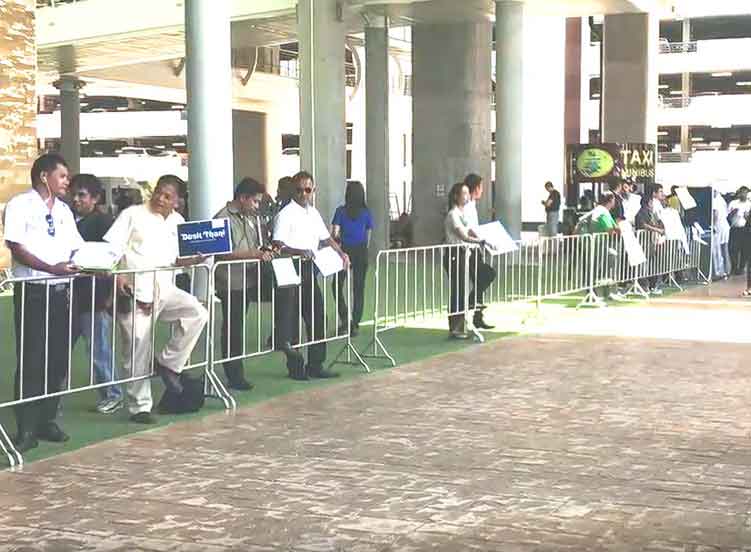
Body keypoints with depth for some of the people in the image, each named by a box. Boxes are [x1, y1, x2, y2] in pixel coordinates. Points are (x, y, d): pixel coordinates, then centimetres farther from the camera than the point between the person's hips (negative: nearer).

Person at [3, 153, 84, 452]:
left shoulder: (63, 209, 15)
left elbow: (77, 248, 13)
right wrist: (51, 268, -24)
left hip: (61, 290, 6)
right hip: (31, 290, -6)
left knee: (58, 359, 7)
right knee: (31, 360, -4)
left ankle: (47, 419, 18)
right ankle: (27, 428, 1)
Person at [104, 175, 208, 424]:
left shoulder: (177, 221, 14)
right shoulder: (133, 214, -1)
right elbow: (111, 248, -7)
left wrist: (196, 259, -3)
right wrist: (117, 275, -22)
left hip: (164, 289, 5)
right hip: (135, 291, -5)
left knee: (197, 313, -18)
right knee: (138, 351, -2)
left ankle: (168, 363, -4)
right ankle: (139, 407, 9)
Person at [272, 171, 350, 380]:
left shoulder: (314, 213, 15)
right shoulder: (286, 214, -10)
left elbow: (326, 238, 23)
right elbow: (278, 246, -19)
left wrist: (341, 253, 8)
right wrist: (299, 252, -34)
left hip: (310, 270, 8)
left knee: (317, 317, 8)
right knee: (292, 319, 0)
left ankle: (315, 365, 16)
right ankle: (296, 367, 9)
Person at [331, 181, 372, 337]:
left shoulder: (341, 211, -7)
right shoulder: (366, 212, 0)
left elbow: (335, 233, -8)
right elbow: (368, 235, 6)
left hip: (345, 250, -2)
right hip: (361, 252, 2)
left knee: (338, 285, 10)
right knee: (359, 288, 9)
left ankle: (345, 319, -5)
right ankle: (355, 324, 11)